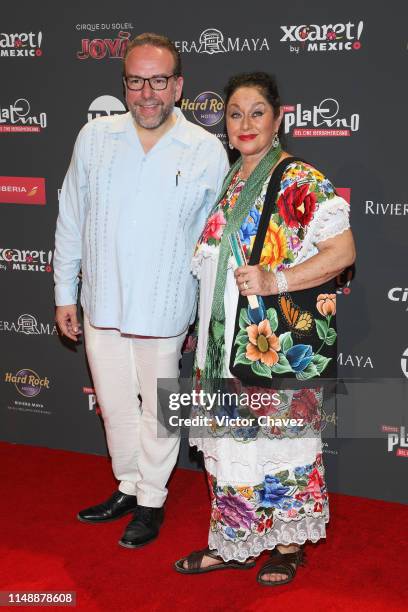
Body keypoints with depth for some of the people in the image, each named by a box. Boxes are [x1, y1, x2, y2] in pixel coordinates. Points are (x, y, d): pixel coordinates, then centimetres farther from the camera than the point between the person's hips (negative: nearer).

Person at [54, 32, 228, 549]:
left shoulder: (207, 151, -7)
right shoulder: (95, 137, -1)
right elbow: (71, 220, 5)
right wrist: (65, 293, 6)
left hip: (163, 309, -3)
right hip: (100, 305, 3)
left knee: (157, 409, 12)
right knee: (115, 406, 17)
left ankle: (152, 501, 32)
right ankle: (128, 488, 39)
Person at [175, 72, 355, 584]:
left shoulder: (300, 182, -10)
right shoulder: (228, 182, 13)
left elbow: (343, 252, -16)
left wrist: (274, 280, -24)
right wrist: (202, 328, 15)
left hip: (280, 342, -7)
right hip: (225, 339, 7)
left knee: (279, 437, 4)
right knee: (230, 439, 13)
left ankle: (288, 545, 24)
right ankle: (234, 543, 28)